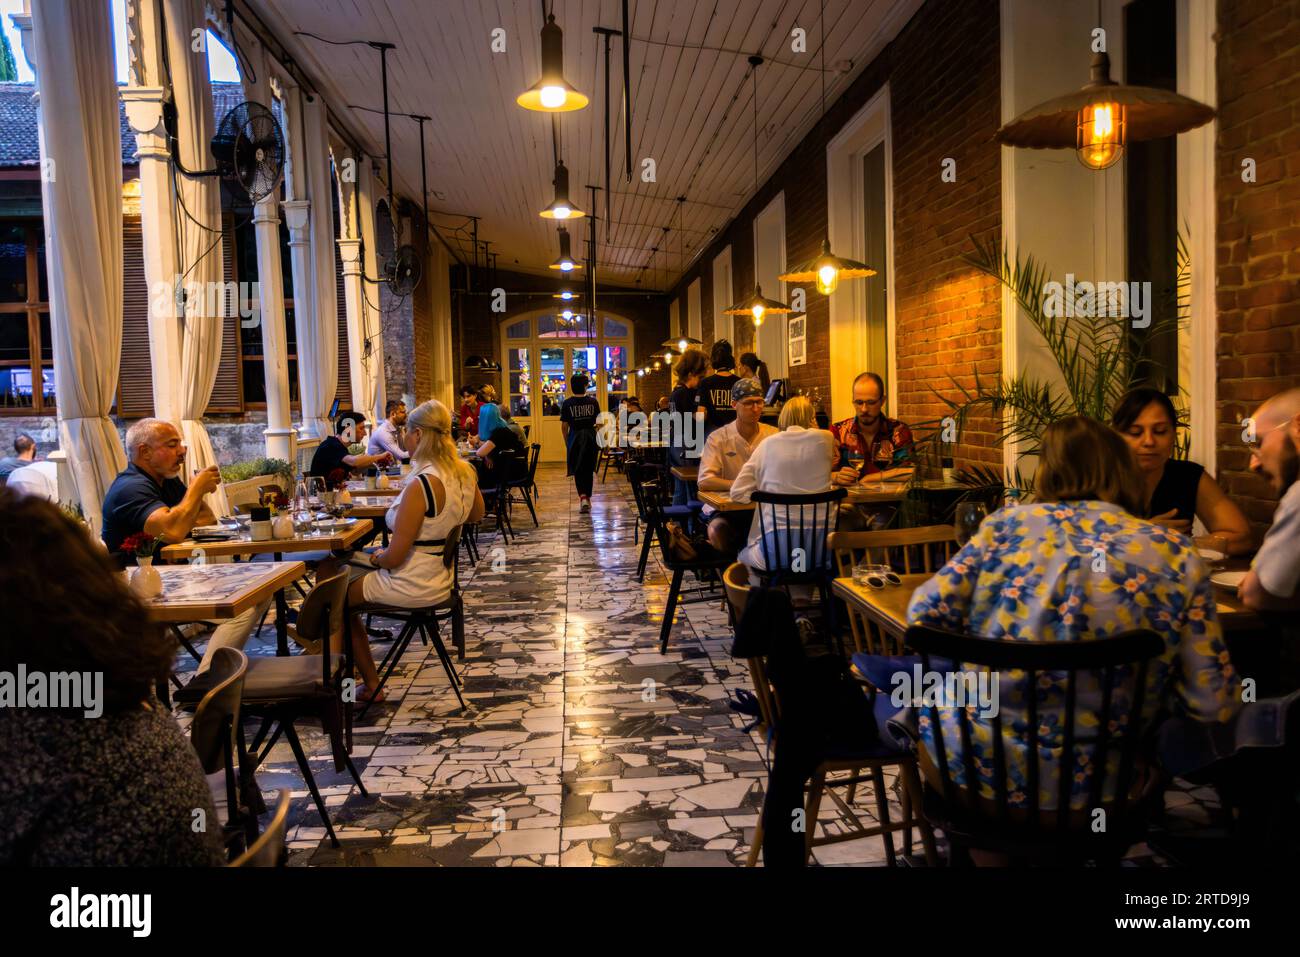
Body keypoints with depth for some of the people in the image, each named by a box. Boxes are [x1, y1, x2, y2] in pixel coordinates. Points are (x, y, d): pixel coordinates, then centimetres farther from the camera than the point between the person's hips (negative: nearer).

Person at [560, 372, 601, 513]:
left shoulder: (567, 403, -6)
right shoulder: (592, 401, -4)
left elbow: (564, 425, -5)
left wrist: (566, 441, 8)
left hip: (575, 437, -1)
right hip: (591, 437, 1)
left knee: (577, 469, 5)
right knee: (589, 468, 13)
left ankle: (582, 496, -15)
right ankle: (588, 498, 21)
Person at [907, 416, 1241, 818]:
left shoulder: (1008, 522, -2)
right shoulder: (1176, 553, -2)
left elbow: (924, 614, -4)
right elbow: (1214, 704, -4)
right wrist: (1145, 688, 16)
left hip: (969, 769, -1)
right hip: (1087, 788, 1)